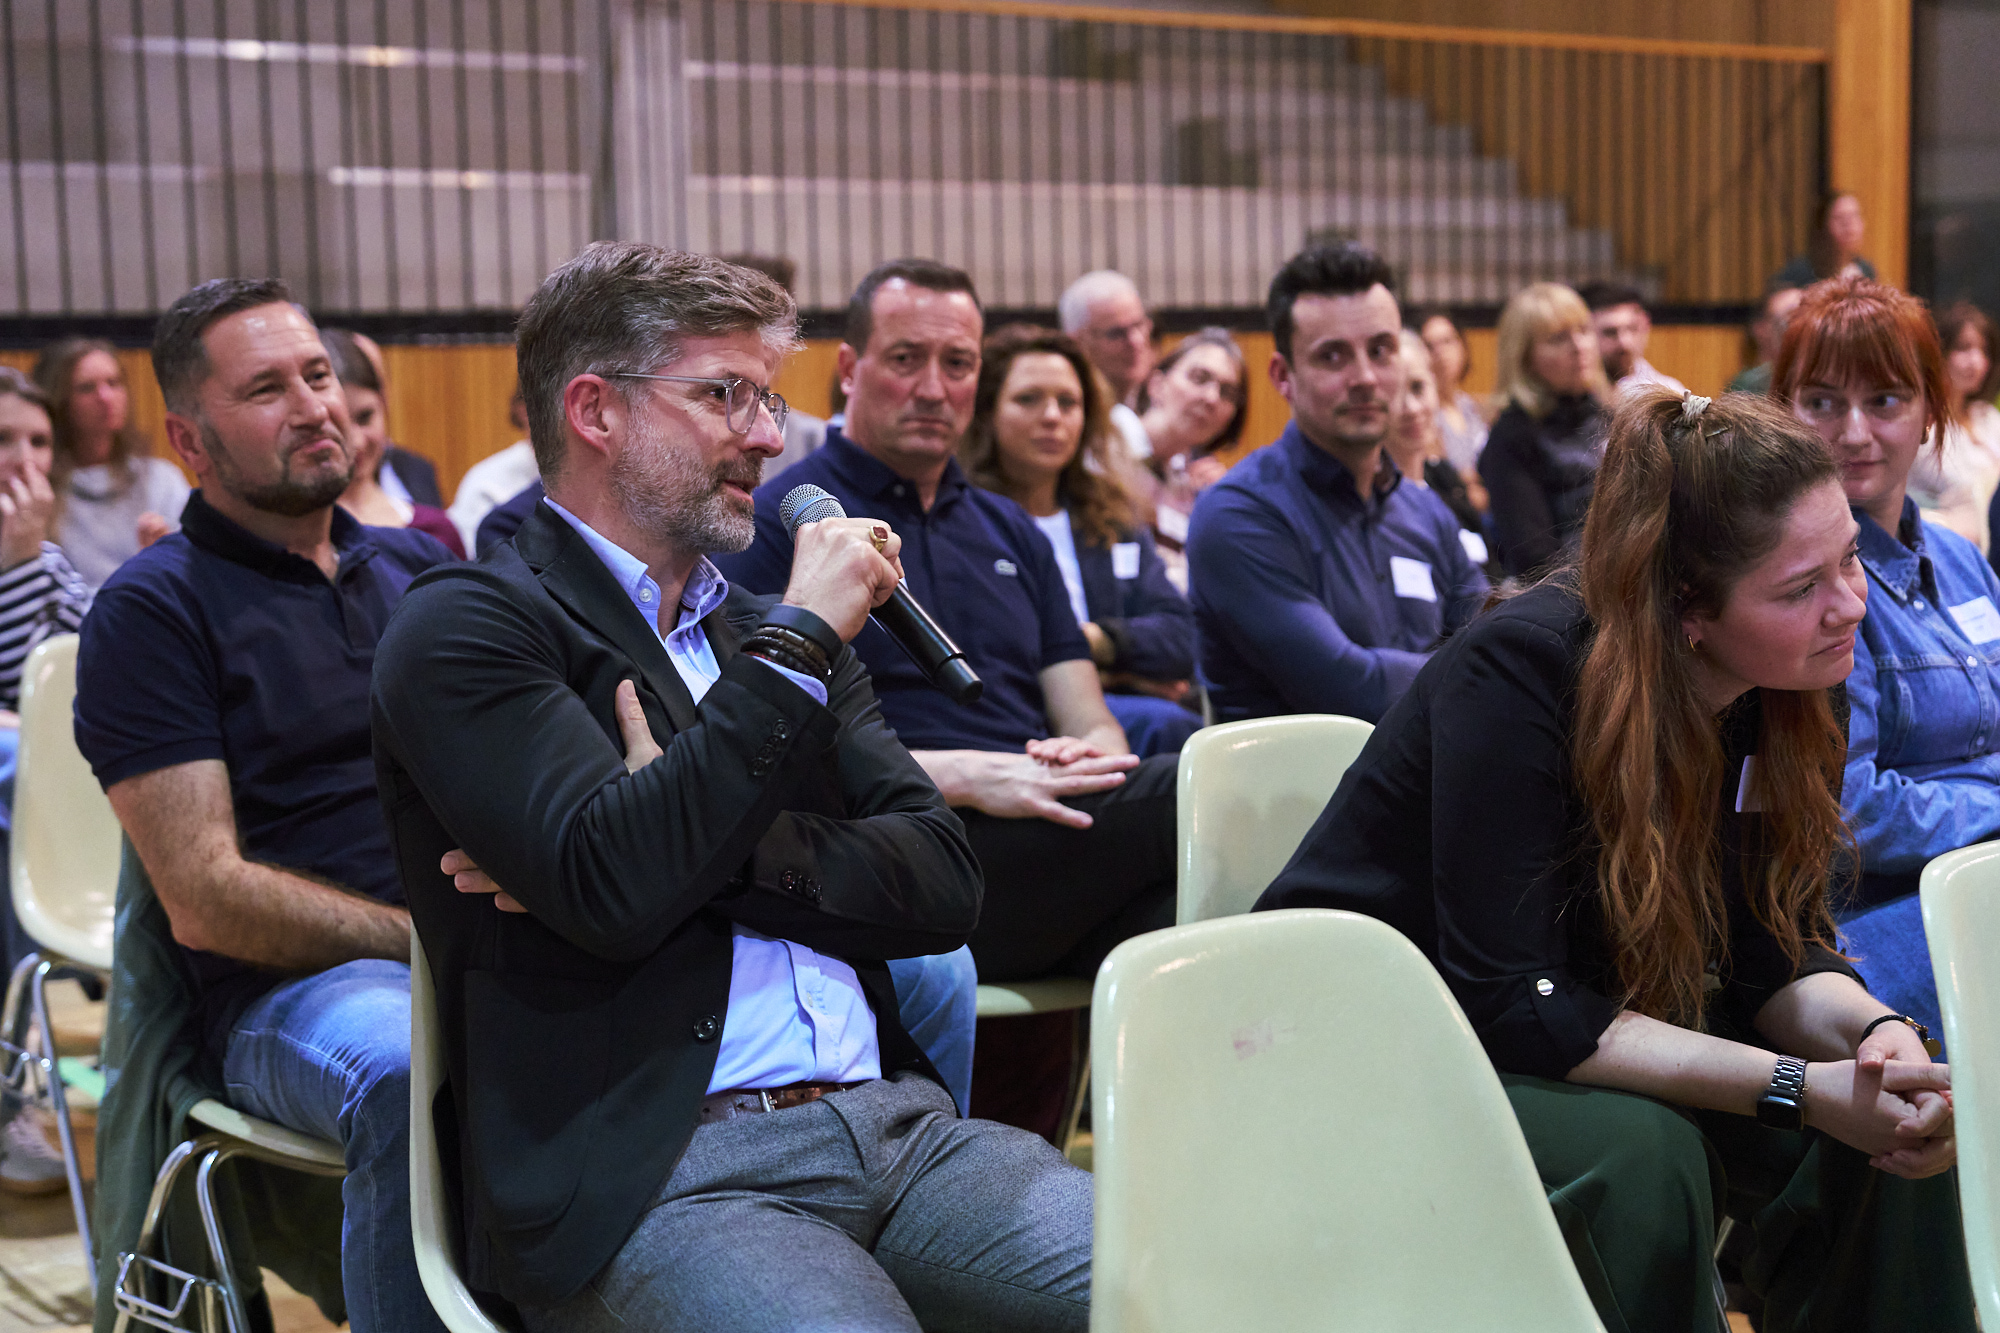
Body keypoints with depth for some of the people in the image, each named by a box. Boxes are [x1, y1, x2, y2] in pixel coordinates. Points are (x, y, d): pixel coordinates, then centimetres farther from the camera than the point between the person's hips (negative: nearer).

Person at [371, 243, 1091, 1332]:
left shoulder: (772, 632, 20)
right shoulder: (465, 627, 1)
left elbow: (943, 883, 10)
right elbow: (613, 890, -15)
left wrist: (706, 843, -5)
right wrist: (797, 644, -8)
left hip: (893, 1121, 5)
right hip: (655, 1176, -5)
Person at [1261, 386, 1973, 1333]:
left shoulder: (1780, 689, -7)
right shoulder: (1523, 669, -28)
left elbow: (1771, 944, -2)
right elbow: (1506, 1003, -30)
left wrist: (1874, 1031, -26)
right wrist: (1797, 1086, -33)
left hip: (1581, 1022, 7)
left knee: (1895, 1123, -14)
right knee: (1636, 1153, -33)